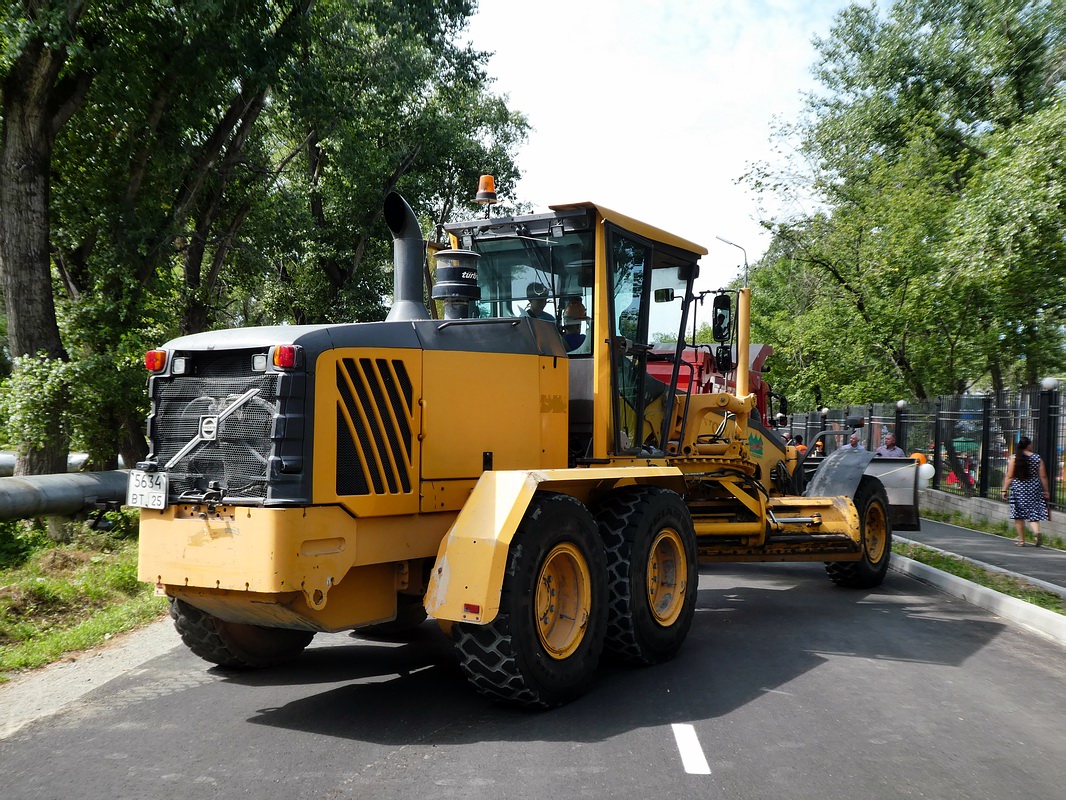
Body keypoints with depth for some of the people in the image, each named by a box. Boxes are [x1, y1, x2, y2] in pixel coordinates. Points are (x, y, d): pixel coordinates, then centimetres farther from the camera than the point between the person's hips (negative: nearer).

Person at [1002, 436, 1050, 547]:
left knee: (1019, 515, 6)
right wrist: (1046, 491, 11)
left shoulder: (1014, 458, -4)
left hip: (1018, 488, -1)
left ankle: (1021, 540, 9)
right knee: (1033, 513, 7)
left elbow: (1009, 477, -7)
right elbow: (1043, 476, 3)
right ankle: (1036, 531, -21)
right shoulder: (1037, 458, 1)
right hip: (1034, 488, 1)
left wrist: (1005, 489, -1)